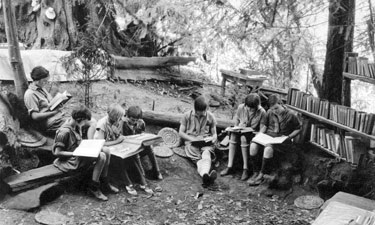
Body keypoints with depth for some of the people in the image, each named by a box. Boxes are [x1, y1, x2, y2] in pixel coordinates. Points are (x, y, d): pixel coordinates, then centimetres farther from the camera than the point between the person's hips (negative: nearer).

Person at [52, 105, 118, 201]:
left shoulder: (75, 126, 5)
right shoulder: (65, 131, -23)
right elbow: (57, 152, -22)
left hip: (79, 154, 10)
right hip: (72, 160, -10)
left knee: (106, 152, -1)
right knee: (101, 157, -24)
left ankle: (104, 183, 11)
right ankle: (93, 187, -10)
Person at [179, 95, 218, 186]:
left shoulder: (210, 117, 14)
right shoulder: (187, 116, 9)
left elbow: (214, 134, 18)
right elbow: (181, 133, 8)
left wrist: (212, 138, -8)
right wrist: (192, 139, -10)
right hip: (191, 142, -1)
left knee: (206, 154, -38)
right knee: (198, 158, -36)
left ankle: (204, 174, -66)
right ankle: (206, 175, -66)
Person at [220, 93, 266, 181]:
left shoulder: (262, 112, -15)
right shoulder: (241, 107, -4)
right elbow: (236, 118, 13)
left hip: (253, 132, -4)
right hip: (241, 130, 4)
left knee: (244, 138, -36)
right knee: (233, 134, -30)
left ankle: (245, 169, -30)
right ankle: (230, 167, -29)